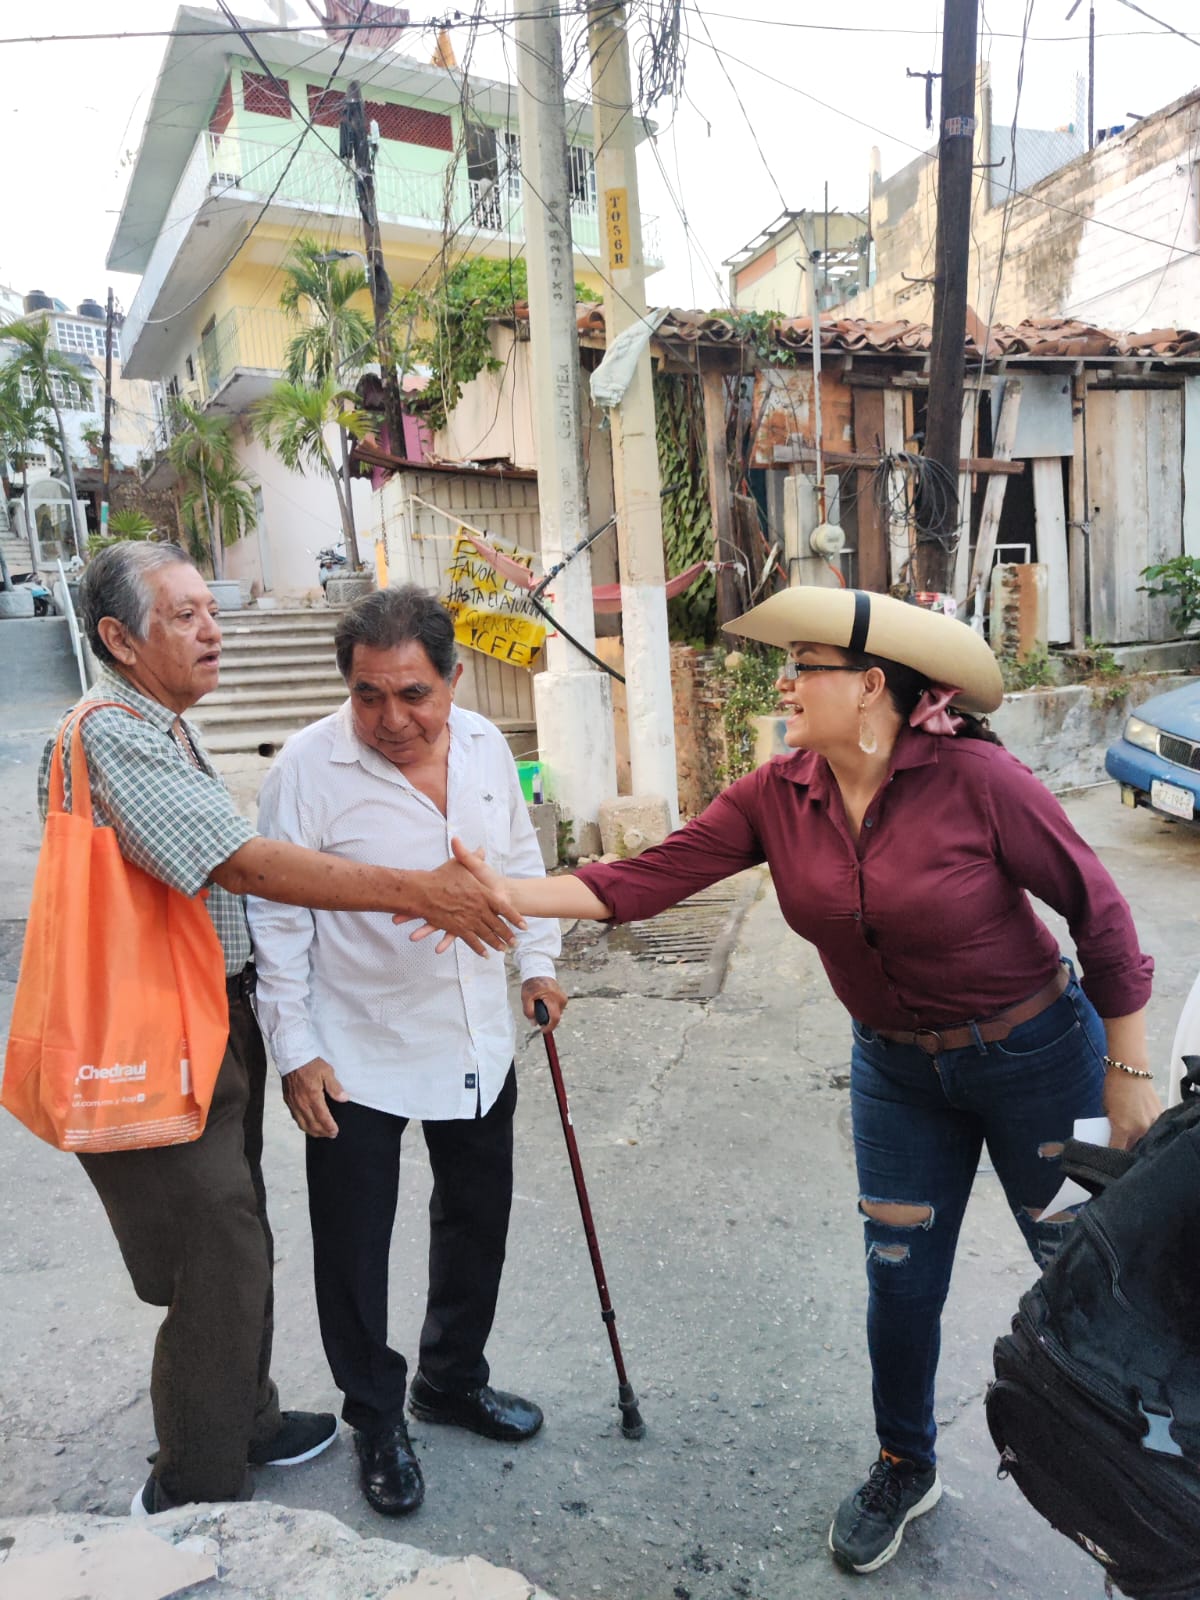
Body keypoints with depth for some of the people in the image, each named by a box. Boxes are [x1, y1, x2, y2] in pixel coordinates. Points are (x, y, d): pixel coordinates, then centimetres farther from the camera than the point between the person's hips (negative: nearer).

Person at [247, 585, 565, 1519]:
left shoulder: (486, 747, -3)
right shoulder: (311, 768, -17)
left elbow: (522, 861, 12)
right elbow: (278, 921, -13)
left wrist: (539, 961, 10)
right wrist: (295, 1049, -13)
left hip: (478, 1045, 5)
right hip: (359, 1058, -5)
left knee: (478, 1220, 20)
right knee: (355, 1249, 9)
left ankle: (454, 1380, 45)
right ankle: (377, 1420, 34)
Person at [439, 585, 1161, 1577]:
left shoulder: (973, 778, -24)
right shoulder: (776, 798, -11)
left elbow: (1095, 907, -15)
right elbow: (647, 880, -15)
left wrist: (1129, 1072, -10)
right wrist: (509, 895, -24)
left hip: (1035, 1053, -3)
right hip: (899, 1068, 4)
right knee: (902, 1282, 13)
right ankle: (905, 1469, 41)